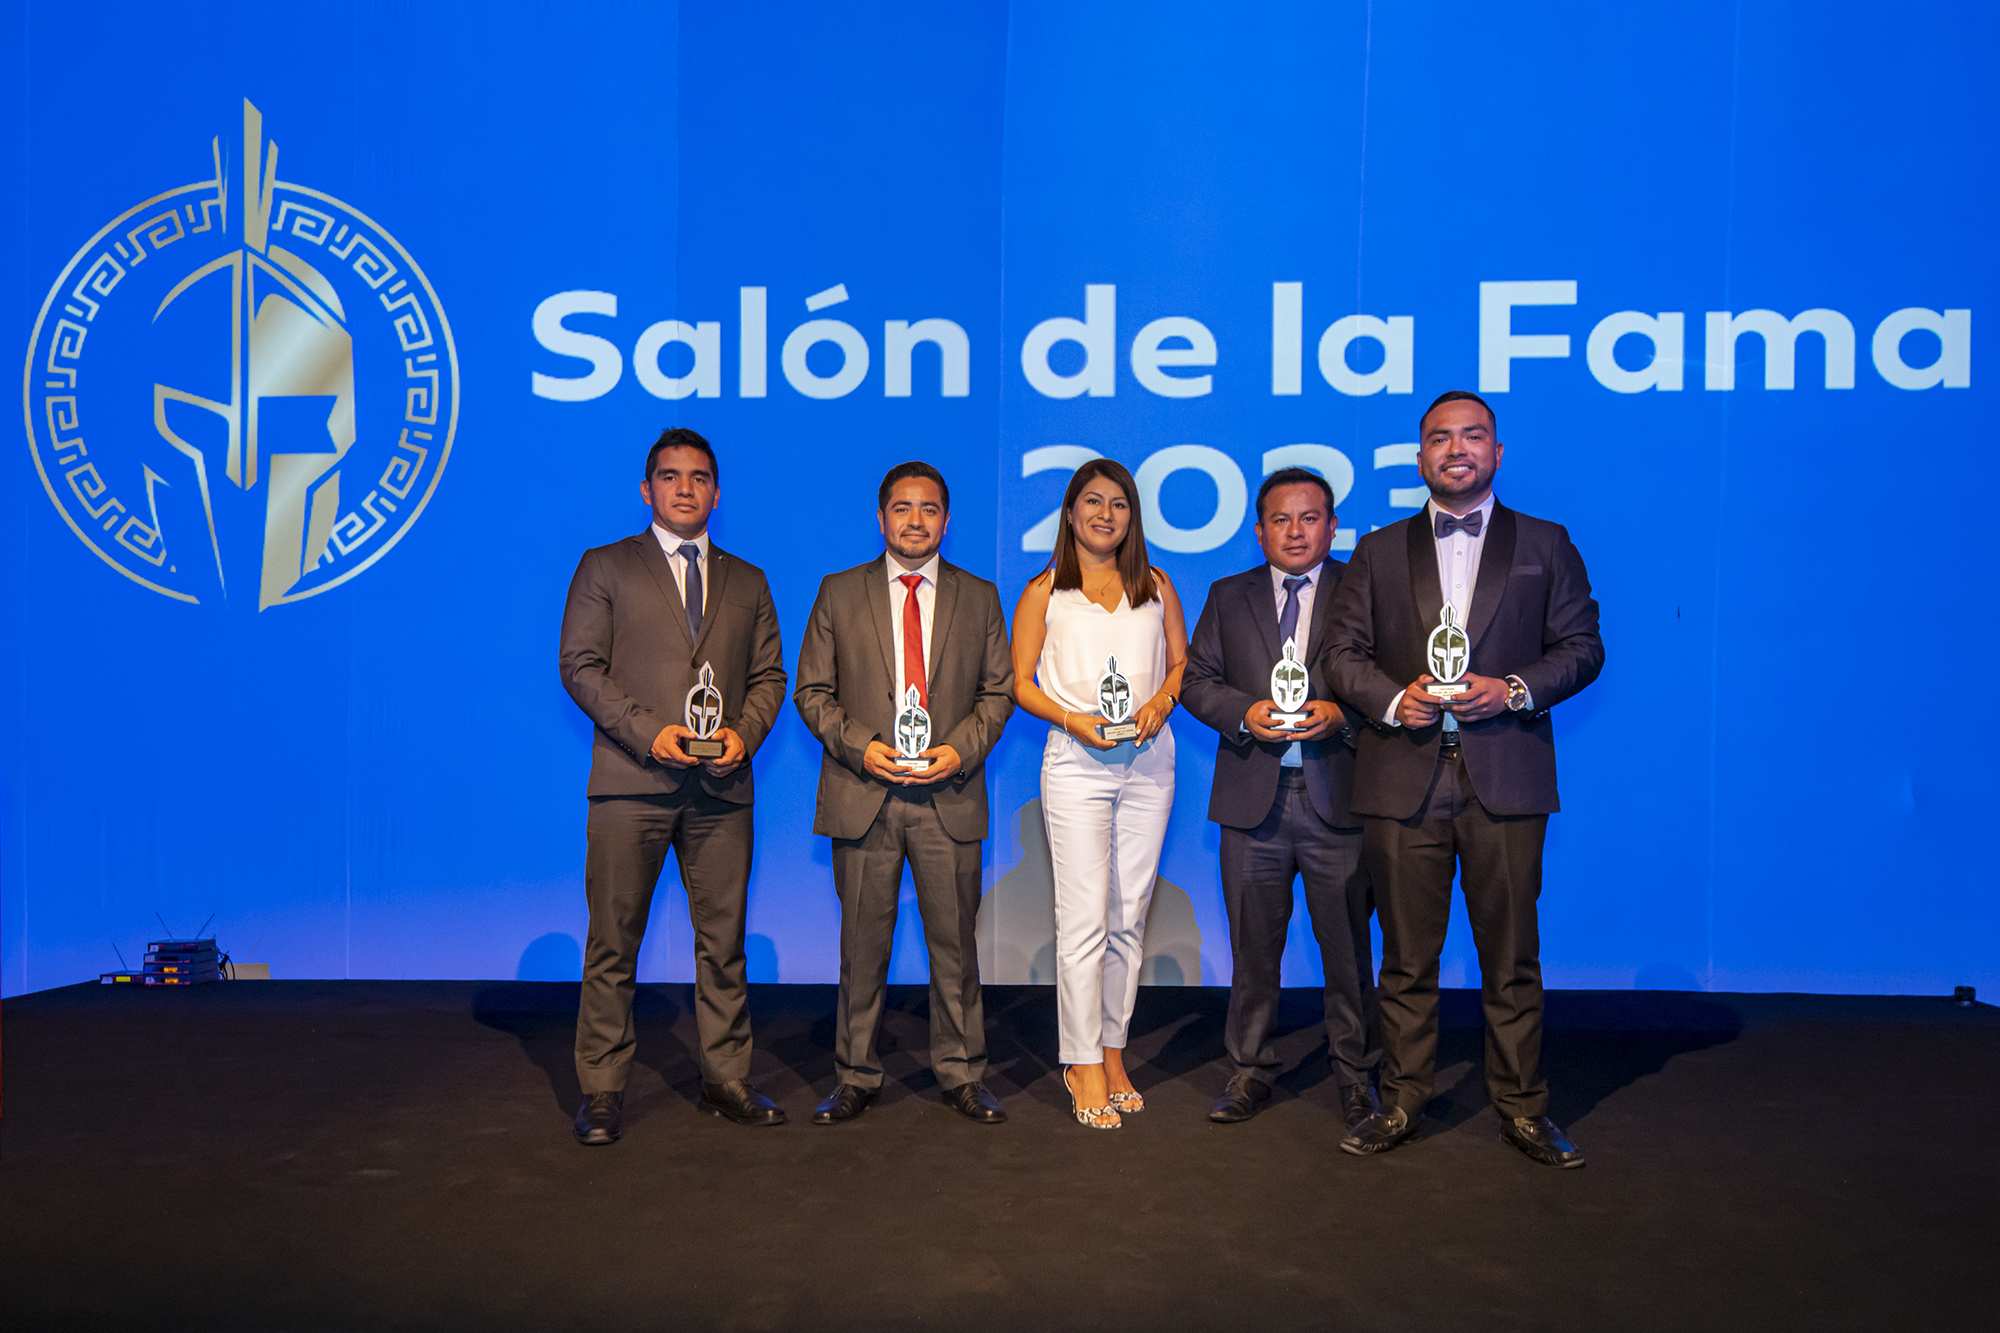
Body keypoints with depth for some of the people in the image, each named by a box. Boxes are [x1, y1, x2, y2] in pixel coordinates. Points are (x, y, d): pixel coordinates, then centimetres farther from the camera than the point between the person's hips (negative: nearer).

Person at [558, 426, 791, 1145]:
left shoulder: (747, 581, 17)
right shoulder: (604, 568, 7)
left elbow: (769, 673, 14)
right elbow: (580, 666, -1)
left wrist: (744, 733, -6)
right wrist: (648, 731, -13)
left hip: (721, 788, 3)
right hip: (630, 783, -3)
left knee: (724, 941, 8)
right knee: (612, 943, 2)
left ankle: (726, 1079, 20)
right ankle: (602, 1091, 13)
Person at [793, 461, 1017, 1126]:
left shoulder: (980, 597, 9)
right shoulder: (839, 592, 7)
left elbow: (999, 692, 9)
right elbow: (812, 690, 5)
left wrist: (961, 749, -8)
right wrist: (859, 745, -10)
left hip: (949, 795, 1)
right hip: (862, 794, 0)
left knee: (955, 939, 5)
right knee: (863, 942, 6)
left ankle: (960, 1073, 20)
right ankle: (856, 1076, 19)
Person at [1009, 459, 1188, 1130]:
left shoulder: (1155, 586, 14)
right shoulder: (1044, 591, 6)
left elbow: (1182, 662, 15)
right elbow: (1021, 683, 4)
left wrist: (1158, 703, -5)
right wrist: (1075, 719, -12)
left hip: (1149, 758, 3)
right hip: (1076, 761, -3)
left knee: (1129, 915, 7)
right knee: (1085, 917, -6)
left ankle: (1112, 1051, 18)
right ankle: (1084, 1066, 3)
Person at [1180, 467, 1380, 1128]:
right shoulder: (1228, 597, 13)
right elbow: (1195, 677, 8)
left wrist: (1341, 714, -15)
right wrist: (1245, 713, -9)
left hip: (1338, 798, -2)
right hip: (1252, 799, 2)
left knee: (1347, 944, 5)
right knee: (1253, 944, 9)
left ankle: (1357, 1073, 21)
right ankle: (1249, 1070, 22)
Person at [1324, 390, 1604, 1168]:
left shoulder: (1546, 546, 10)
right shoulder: (1379, 551, 13)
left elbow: (1581, 647, 6)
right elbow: (1344, 651, 9)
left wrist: (1514, 690, -11)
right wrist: (1393, 698, -9)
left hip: (1506, 780, -1)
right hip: (1403, 779, 1)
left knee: (1511, 956, 5)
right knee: (1407, 955, 7)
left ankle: (1521, 1106, 18)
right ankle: (1401, 1100, 19)